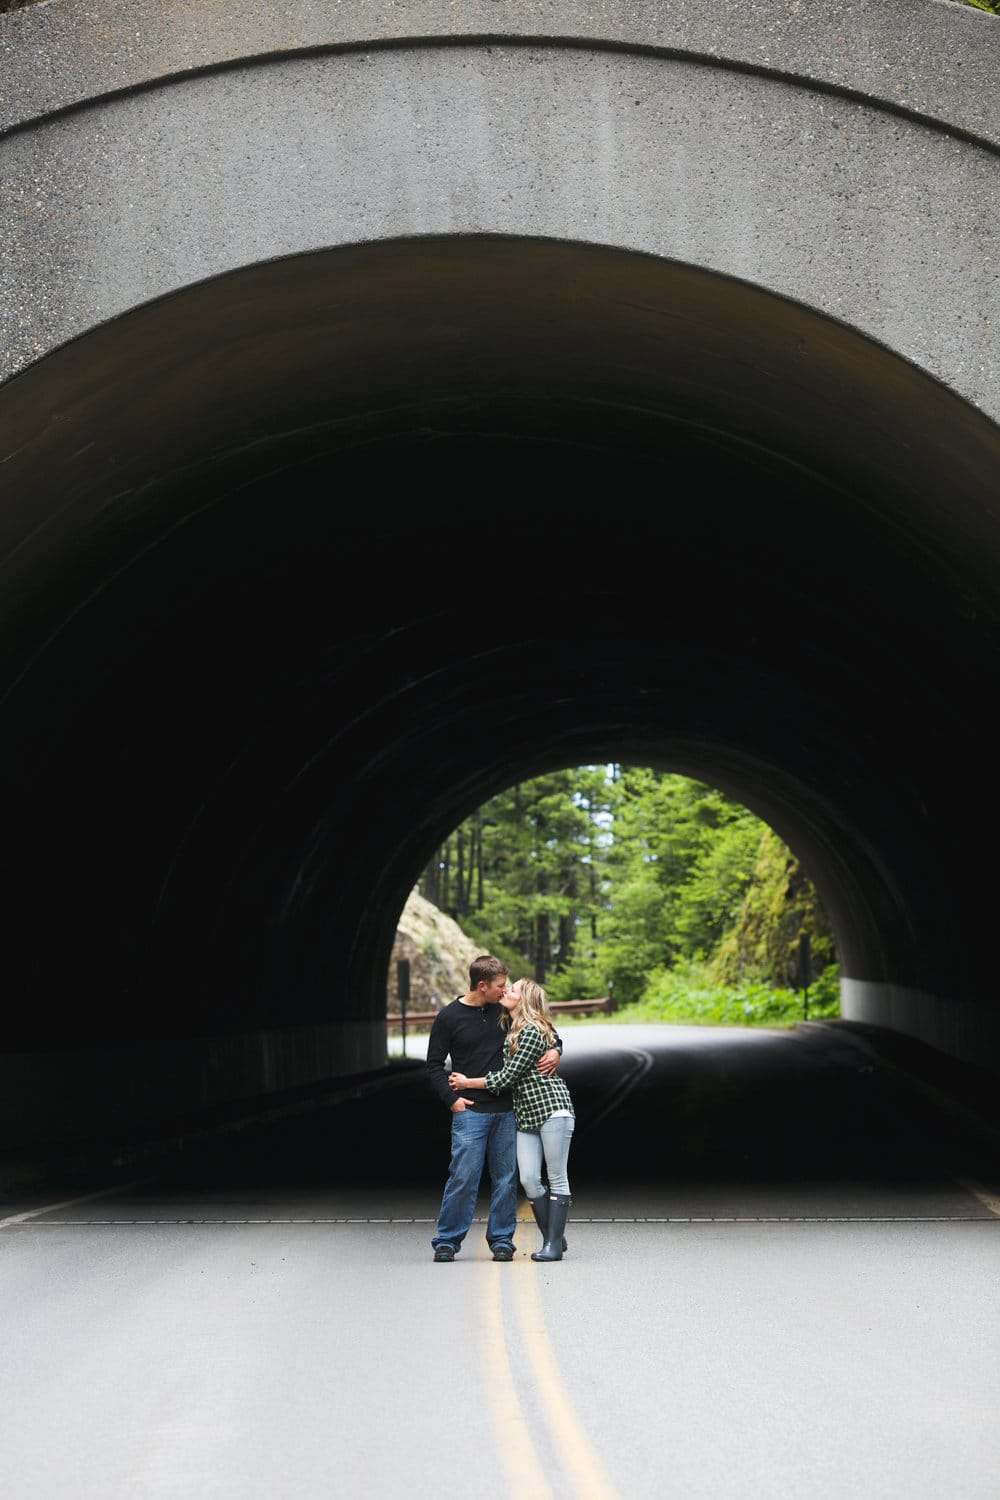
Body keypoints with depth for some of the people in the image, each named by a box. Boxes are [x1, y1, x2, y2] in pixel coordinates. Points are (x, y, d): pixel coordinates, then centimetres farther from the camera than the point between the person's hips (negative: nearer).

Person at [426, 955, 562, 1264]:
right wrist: (451, 1098, -8)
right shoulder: (449, 1017, -2)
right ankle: (447, 1241, 3)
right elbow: (434, 1064, 3)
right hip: (470, 1111, -3)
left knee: (506, 1178, 4)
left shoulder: (506, 1011, 6)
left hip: (507, 1110, 4)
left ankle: (501, 1240, 13)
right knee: (463, 1177, -8)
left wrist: (554, 1049, -2)